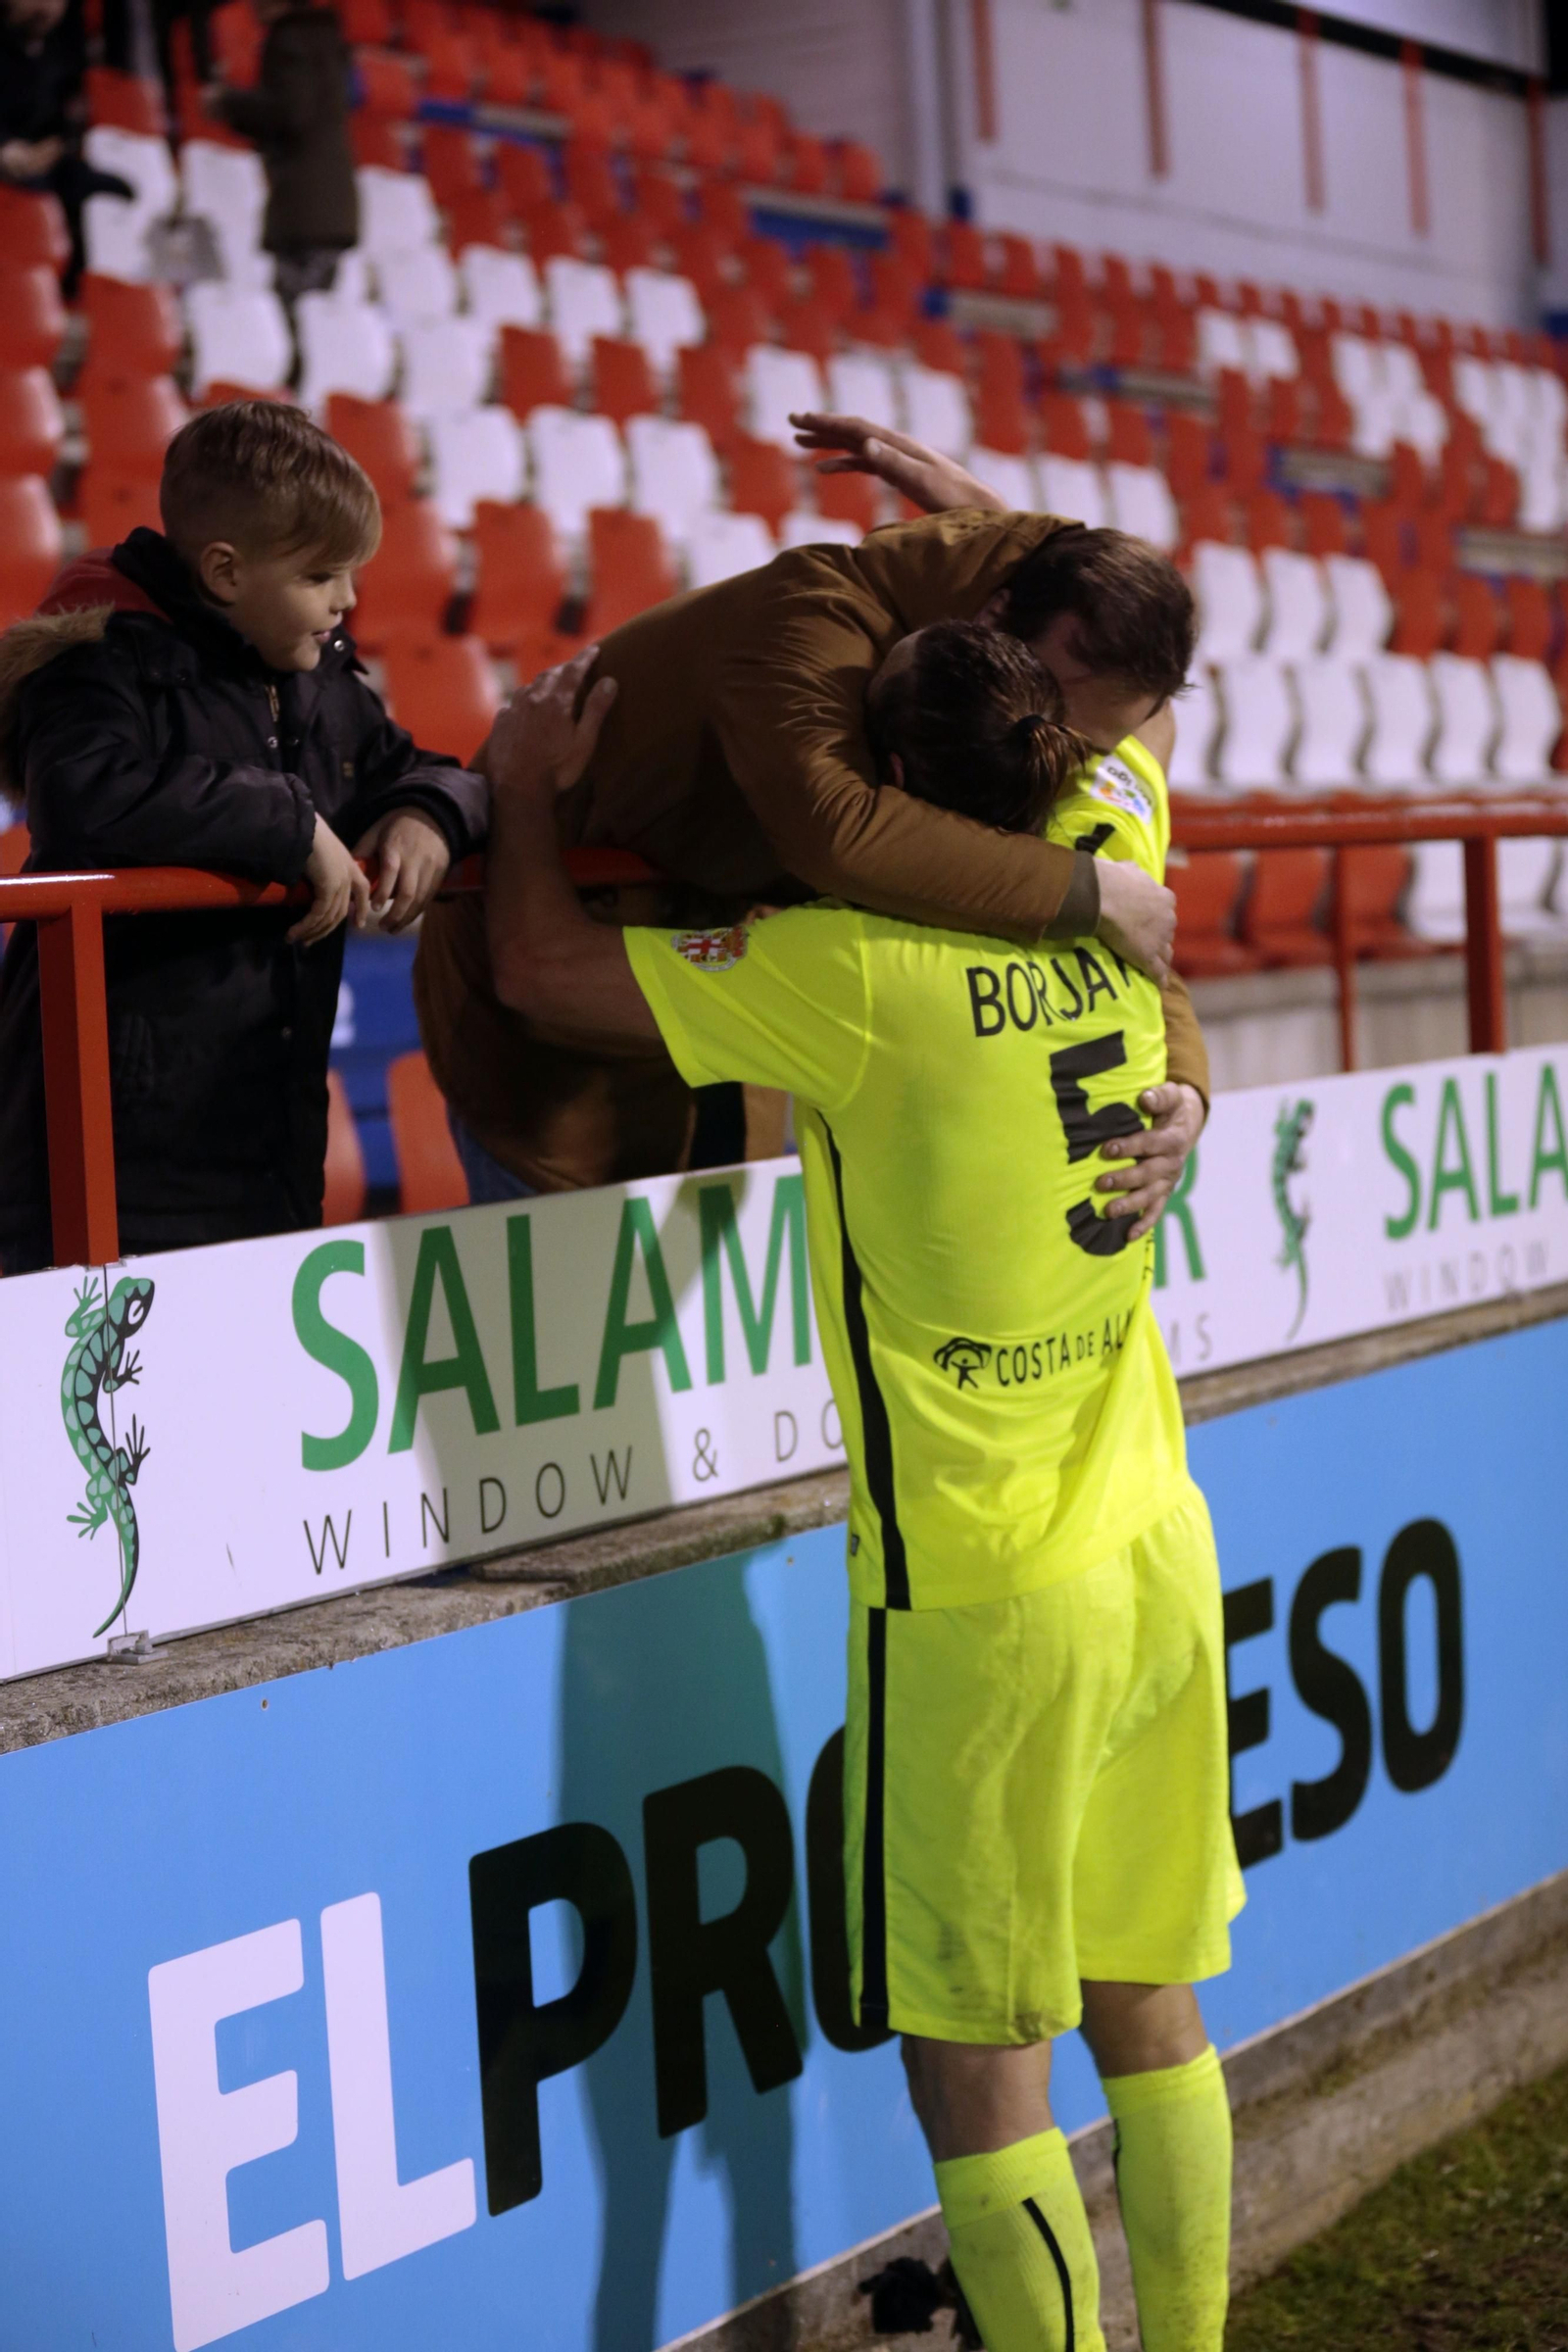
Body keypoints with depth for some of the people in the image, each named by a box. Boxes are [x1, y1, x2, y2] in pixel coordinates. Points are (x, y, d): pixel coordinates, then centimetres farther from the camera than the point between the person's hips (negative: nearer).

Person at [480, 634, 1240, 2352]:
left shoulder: (863, 978, -18)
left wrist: (529, 791, 5)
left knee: (976, 2073, 2)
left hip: (982, 1594, -7)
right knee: (1151, 2016, 17)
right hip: (1159, 1558, 7)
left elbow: (542, 969, -9)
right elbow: (1121, 745, 24)